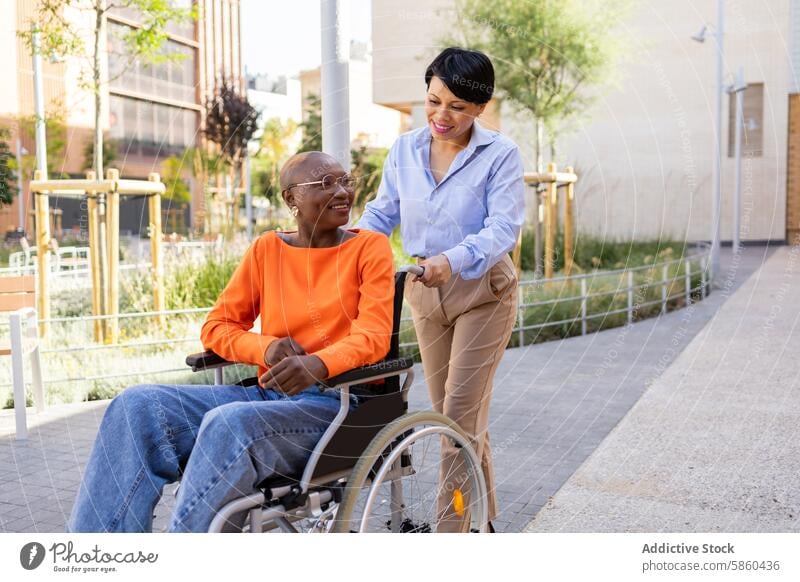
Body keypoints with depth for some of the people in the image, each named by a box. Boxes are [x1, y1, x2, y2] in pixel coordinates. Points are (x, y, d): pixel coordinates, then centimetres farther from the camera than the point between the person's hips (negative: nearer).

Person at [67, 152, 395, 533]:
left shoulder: (370, 247, 1)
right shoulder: (267, 249, 11)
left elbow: (374, 337, -10)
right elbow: (216, 327, 11)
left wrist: (317, 364, -31)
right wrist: (266, 348, -11)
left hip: (339, 402, -4)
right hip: (270, 395, 5)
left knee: (229, 423, -34)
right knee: (138, 406, -14)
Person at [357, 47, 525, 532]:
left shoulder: (500, 154, -11)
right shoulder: (404, 150, 3)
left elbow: (503, 227, -22)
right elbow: (382, 213, 7)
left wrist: (453, 260, -40)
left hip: (482, 290, -5)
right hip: (425, 291, 5)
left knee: (462, 412, -9)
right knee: (446, 411, 12)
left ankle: (452, 530, 0)